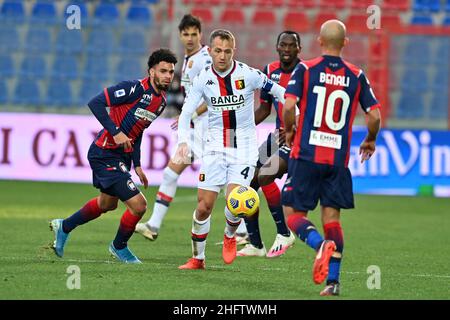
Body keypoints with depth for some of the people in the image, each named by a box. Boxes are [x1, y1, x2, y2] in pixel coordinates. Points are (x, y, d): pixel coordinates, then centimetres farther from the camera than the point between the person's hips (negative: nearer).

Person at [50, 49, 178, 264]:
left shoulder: (161, 101, 7)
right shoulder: (135, 88, -20)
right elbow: (95, 103, -23)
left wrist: (137, 165, 14)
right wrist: (115, 132, -28)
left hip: (122, 156, 10)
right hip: (105, 155, -10)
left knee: (108, 203, 27)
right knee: (138, 204, -12)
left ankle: (64, 227, 48)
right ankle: (119, 247, 14)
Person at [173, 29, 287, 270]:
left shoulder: (248, 75, -10)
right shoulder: (203, 79, -4)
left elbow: (280, 92, 2)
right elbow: (186, 113, -2)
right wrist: (183, 141, -17)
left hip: (244, 149, -2)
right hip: (216, 148, 2)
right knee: (204, 205, -4)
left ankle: (230, 236, 16)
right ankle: (197, 258, 13)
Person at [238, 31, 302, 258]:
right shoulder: (270, 71, 6)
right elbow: (264, 109, 17)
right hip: (279, 136, 7)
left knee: (265, 175, -27)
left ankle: (284, 234, -13)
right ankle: (255, 244, 14)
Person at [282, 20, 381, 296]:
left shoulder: (305, 70, -3)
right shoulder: (357, 76, 4)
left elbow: (289, 106, -14)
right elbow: (375, 116, 1)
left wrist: (289, 130, 6)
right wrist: (371, 140, 21)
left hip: (306, 155, -3)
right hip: (339, 159, 3)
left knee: (293, 213, 4)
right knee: (332, 217, 9)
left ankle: (321, 244, -25)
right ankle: (333, 280, -1)